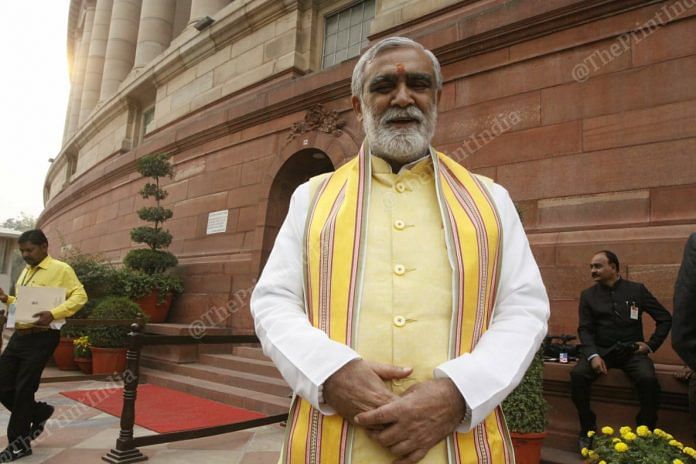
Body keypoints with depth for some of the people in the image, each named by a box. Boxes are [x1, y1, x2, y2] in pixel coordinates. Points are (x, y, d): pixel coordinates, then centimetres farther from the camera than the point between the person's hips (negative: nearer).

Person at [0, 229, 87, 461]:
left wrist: (53, 314, -26)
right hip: (19, 335, 8)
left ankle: (19, 444, 16)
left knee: (23, 390, -1)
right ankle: (39, 412, 31)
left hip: (41, 337, -8)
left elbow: (80, 296, -15)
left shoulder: (61, 269, -7)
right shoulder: (26, 271, 17)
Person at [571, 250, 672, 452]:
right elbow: (584, 329, 0)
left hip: (632, 350, 0)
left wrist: (651, 344, 1)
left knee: (648, 380, -30)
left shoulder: (637, 290, 7)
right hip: (601, 350, 1)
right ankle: (588, 430, -8)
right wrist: (593, 355, -16)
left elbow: (665, 318, 12)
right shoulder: (588, 295, 8)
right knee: (577, 375, -26)